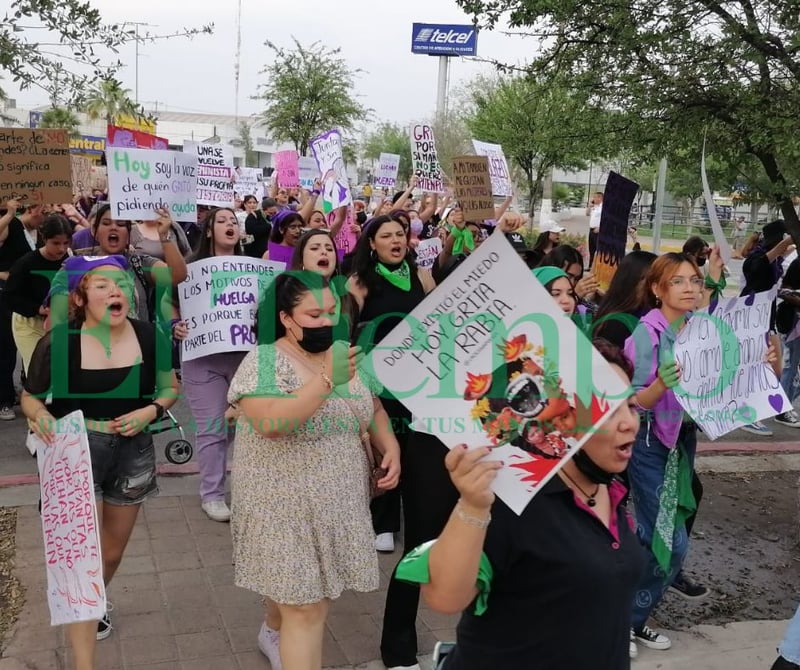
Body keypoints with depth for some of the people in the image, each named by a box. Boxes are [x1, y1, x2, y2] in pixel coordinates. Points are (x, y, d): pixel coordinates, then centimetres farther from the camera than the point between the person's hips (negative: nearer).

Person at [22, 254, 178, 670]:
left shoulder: (150, 337, -10)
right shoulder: (57, 342, -17)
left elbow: (170, 388, 5)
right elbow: (31, 397, -3)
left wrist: (150, 411, -15)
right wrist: (40, 417, -25)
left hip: (132, 452, 3)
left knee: (112, 553, 21)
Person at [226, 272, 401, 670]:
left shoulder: (345, 355, 2)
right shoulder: (263, 362, -16)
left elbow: (374, 410, 12)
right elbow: (270, 423, -32)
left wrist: (390, 448, -5)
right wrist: (327, 380, -36)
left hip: (341, 502, 6)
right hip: (286, 507, -6)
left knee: (301, 590, 23)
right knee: (307, 608, -2)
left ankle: (273, 633, 53)